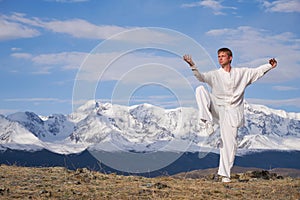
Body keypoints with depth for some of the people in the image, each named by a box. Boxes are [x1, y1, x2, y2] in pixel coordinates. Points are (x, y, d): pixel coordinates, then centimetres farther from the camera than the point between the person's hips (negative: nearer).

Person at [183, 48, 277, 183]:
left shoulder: (242, 73, 11)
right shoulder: (215, 75, 6)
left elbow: (257, 71, 15)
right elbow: (201, 77, -10)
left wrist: (270, 65, -1)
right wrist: (193, 66, -28)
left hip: (232, 113, 0)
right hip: (217, 109, 0)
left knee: (229, 143, -5)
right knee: (200, 89, -22)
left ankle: (225, 174, 6)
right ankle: (208, 122, -27)